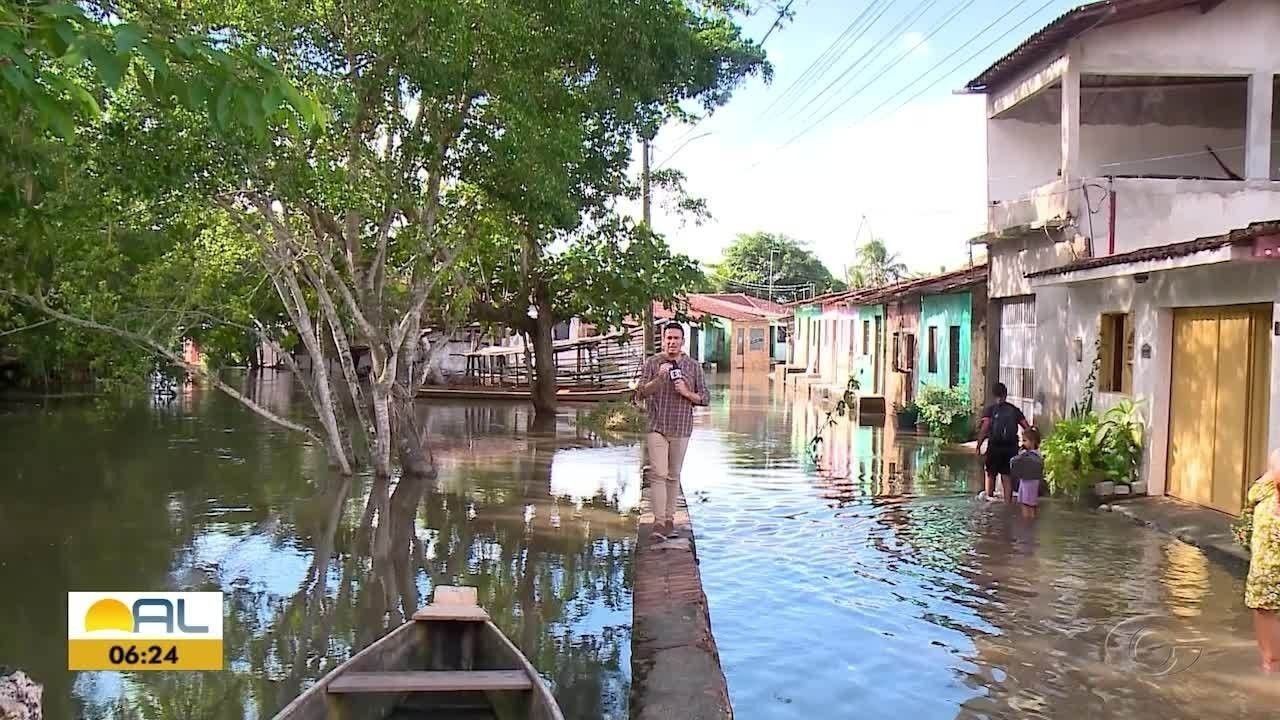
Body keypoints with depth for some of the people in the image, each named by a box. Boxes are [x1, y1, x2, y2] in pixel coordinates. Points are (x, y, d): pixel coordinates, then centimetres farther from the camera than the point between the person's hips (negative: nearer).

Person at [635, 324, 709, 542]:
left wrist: (687, 393, -12)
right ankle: (658, 523, -13)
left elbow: (705, 398, 6)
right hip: (656, 427, -2)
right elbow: (641, 392, -6)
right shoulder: (651, 363, 2)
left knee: (674, 476, 9)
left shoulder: (694, 366, 6)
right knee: (658, 474, -11)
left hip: (681, 429, 2)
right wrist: (658, 378, -21)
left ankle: (670, 520, 18)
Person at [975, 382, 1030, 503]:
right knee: (1007, 476, 8)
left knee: (991, 474, 16)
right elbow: (1027, 427, 0)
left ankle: (989, 498, 27)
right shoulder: (1014, 409, 4)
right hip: (1011, 447, 2)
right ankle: (1008, 501, 6)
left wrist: (978, 446, -13)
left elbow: (984, 429, -15)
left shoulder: (990, 409, -5)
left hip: (994, 447, -2)